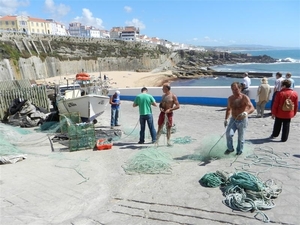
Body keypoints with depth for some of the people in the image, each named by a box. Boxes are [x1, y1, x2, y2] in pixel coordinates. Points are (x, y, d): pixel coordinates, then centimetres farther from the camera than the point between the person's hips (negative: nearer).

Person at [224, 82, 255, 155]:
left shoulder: (245, 98, -15)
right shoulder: (230, 98, 0)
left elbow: (252, 108, -28)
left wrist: (246, 112, -49)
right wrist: (226, 119, 8)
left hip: (242, 120, -3)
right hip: (233, 120, 3)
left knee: (240, 137, 8)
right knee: (229, 134, -15)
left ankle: (239, 150, 33)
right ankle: (230, 148, 7)